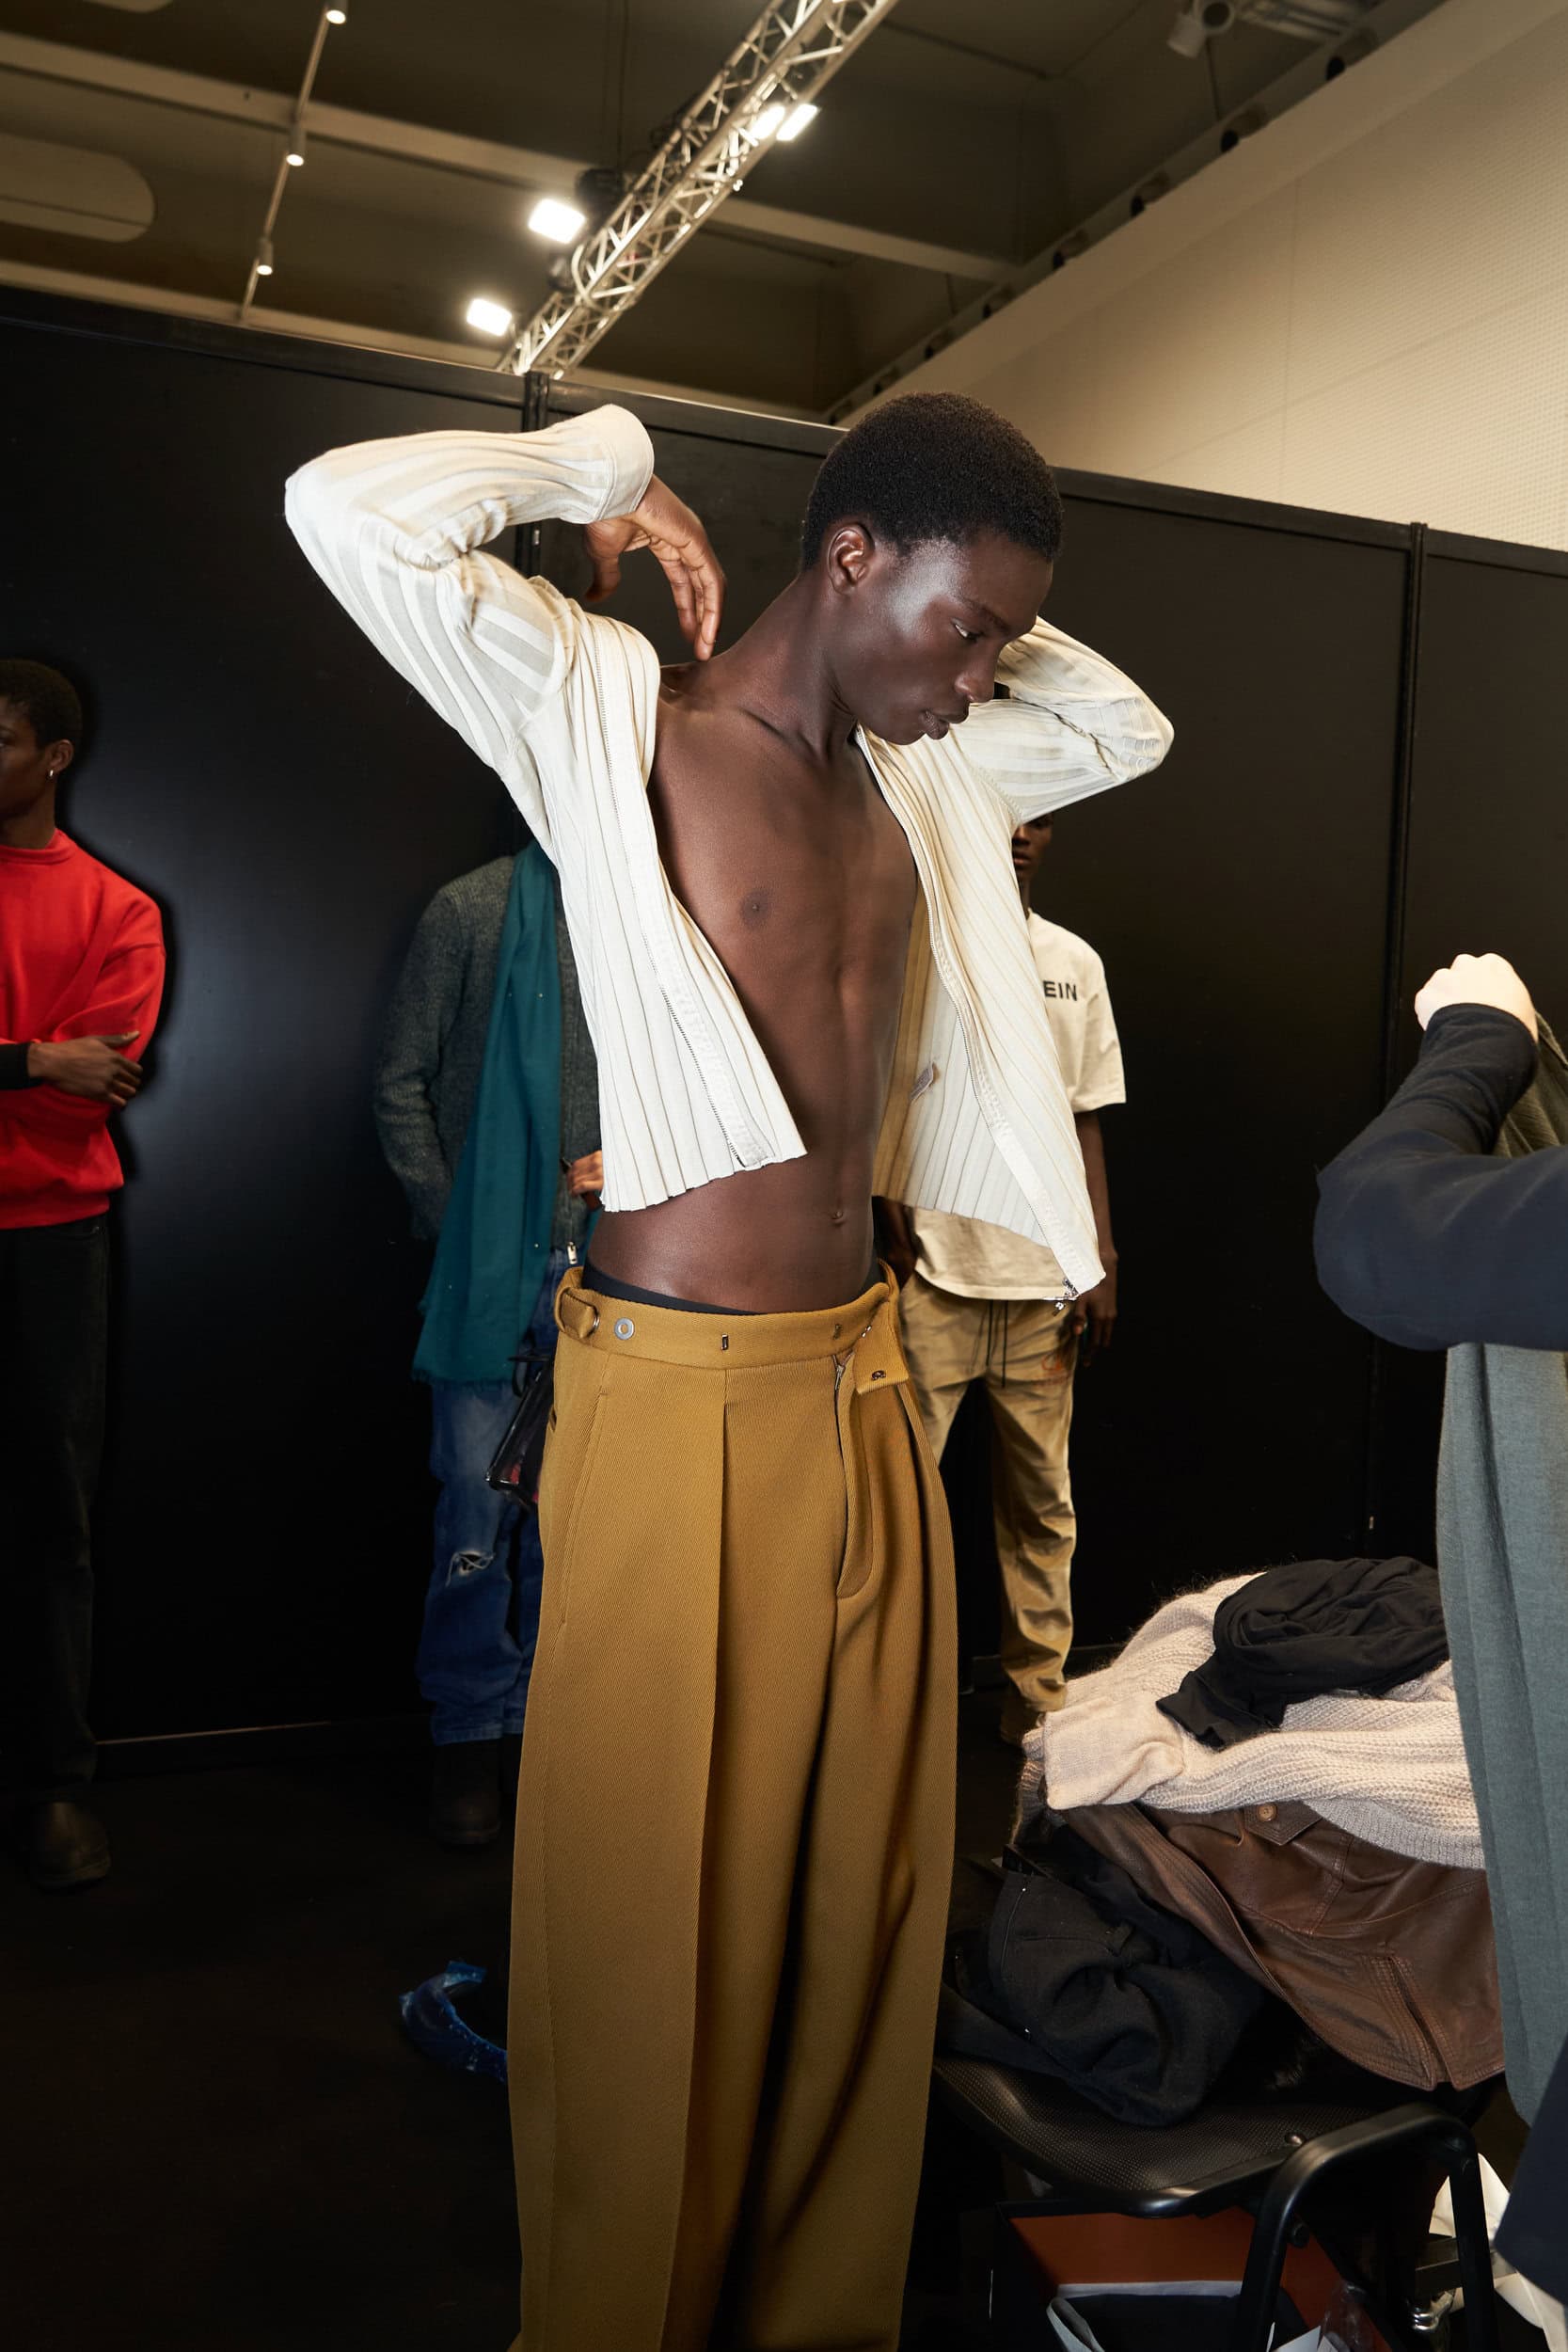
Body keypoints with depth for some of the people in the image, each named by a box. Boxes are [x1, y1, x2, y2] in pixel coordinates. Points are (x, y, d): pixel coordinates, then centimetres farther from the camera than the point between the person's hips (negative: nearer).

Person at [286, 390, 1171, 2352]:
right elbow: (350, 511, -17)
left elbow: (1125, 727, 29)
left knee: (859, 1895, 16)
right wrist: (607, 464, -3)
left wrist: (979, 624, 15)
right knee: (657, 1916, 6)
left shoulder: (925, 776, 13)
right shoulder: (615, 715, -6)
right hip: (683, 1395, -7)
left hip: (865, 1380, 7)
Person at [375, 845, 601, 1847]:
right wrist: (453, 1223, -4)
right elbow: (403, 1085, 2)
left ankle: (541, 1716, 23)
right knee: (480, 1494, 1)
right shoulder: (471, 910, 1)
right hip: (492, 1264, -2)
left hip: (607, 1264, 2)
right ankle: (471, 1731, 16)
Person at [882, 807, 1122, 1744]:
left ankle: (1039, 1693, 21)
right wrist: (902, 1244, -10)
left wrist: (1103, 1263, 7)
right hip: (935, 1277, -3)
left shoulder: (1076, 962, 13)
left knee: (1043, 1501, 8)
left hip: (1045, 1279, 4)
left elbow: (1087, 1120, 14)